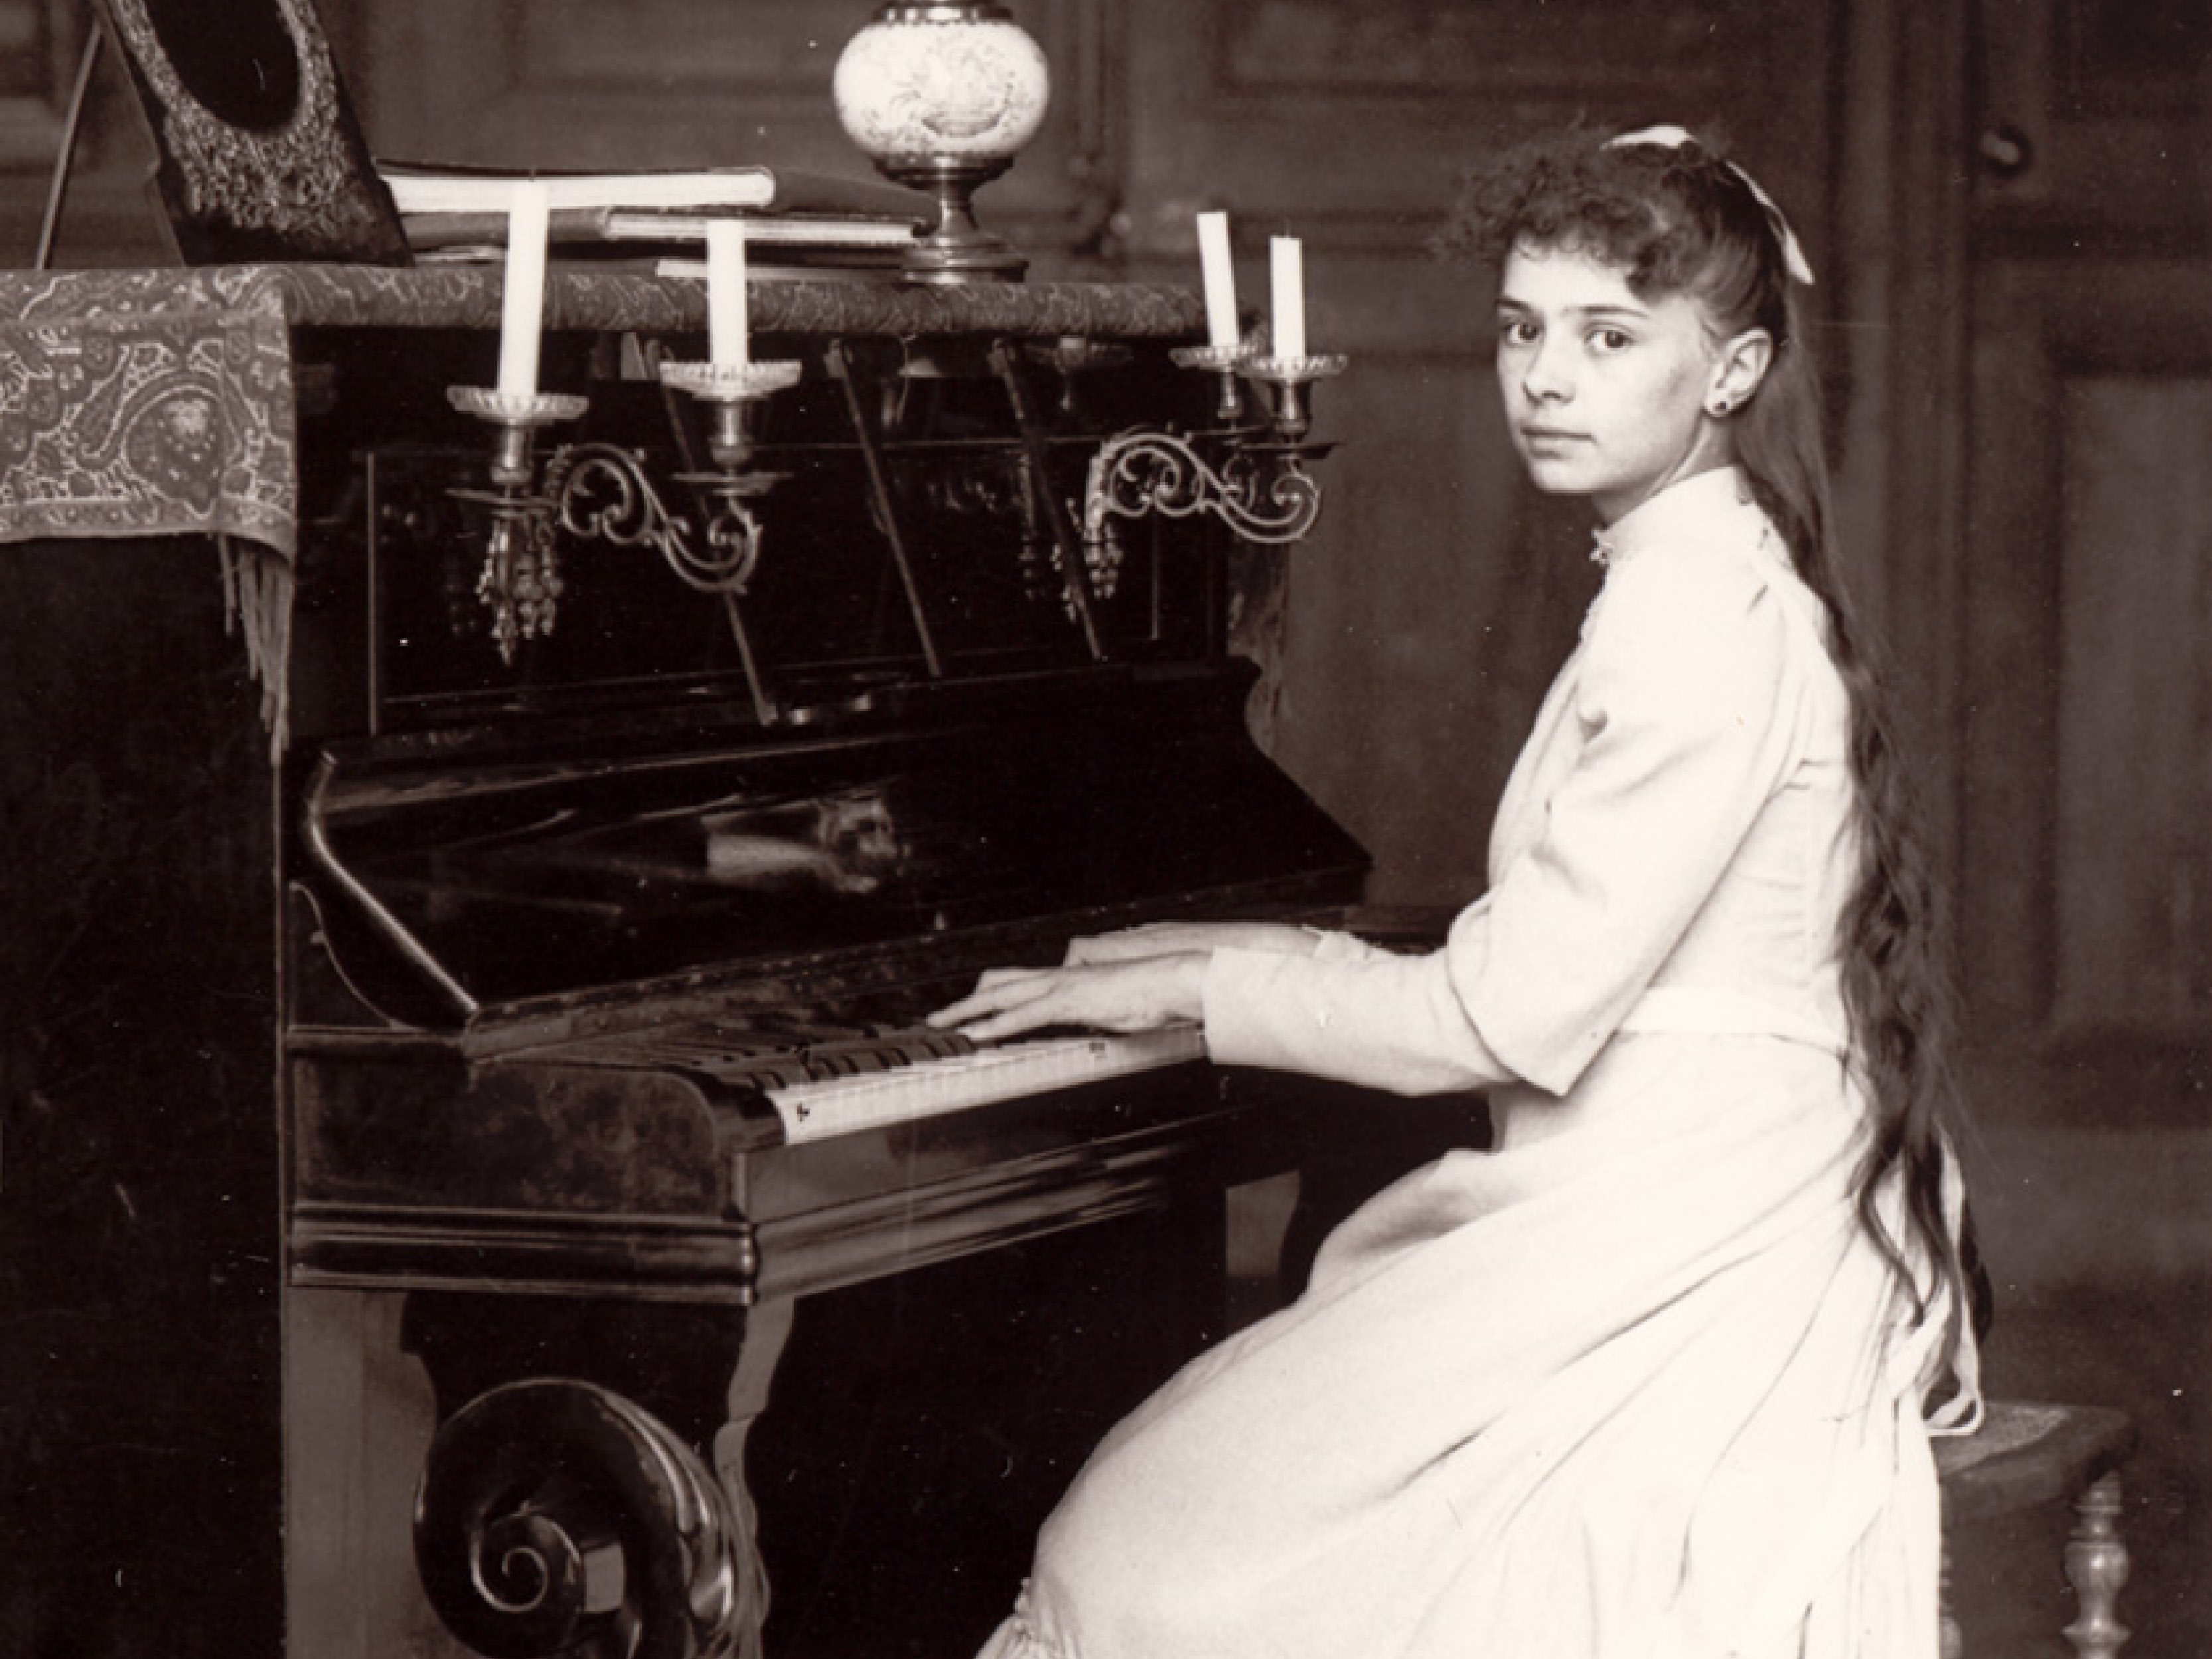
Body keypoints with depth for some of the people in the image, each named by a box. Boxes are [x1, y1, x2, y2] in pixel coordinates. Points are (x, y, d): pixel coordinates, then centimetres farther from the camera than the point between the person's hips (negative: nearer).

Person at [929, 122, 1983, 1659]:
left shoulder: (1704, 614, -16)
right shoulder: (1712, 587, 17)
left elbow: (1519, 1019, -19)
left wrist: (1196, 987, -9)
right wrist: (1281, 956, 15)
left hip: (1665, 1283, -10)